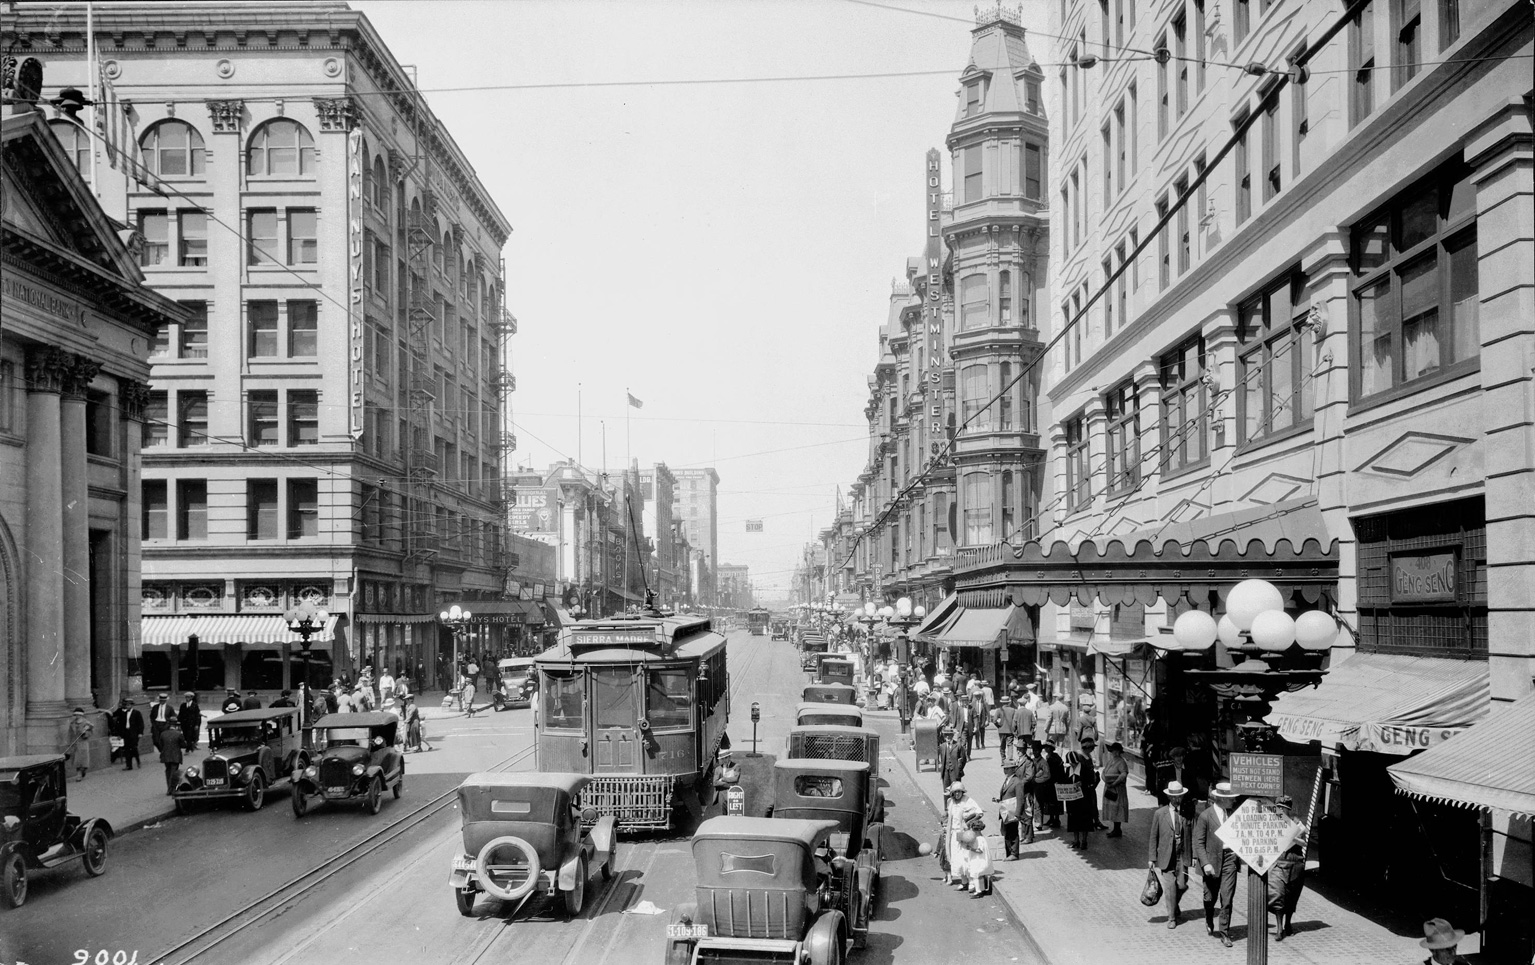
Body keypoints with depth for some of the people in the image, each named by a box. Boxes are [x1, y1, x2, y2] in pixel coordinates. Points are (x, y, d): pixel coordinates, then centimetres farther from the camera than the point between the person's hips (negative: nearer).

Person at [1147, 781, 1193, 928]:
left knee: (1182, 885, 2)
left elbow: (1192, 835, 3)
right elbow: (1153, 837, 3)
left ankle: (1173, 904, 34)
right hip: (1166, 855, -1)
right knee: (1170, 886, -4)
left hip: (1182, 856, 1)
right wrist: (1151, 858, 0)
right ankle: (1172, 918, 10)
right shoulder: (1159, 813, -1)